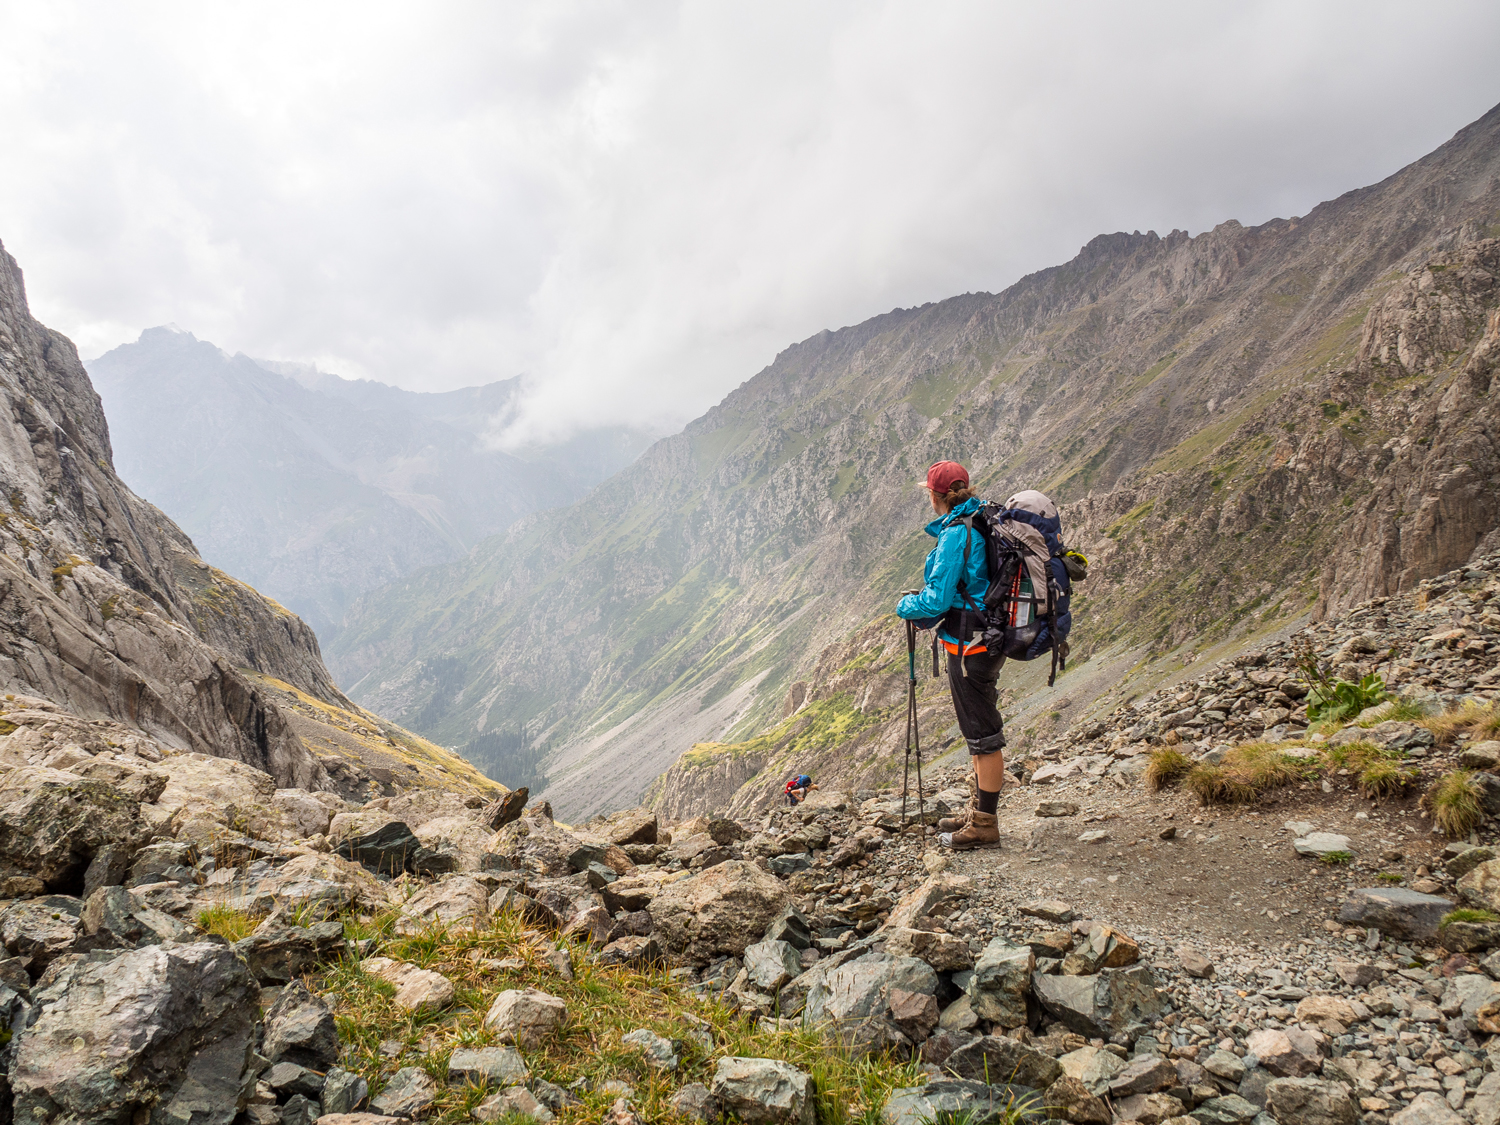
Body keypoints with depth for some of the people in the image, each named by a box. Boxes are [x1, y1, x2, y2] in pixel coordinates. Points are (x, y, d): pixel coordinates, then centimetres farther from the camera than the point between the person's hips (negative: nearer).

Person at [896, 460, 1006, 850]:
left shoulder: (955, 534, -20)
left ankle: (984, 825, 9)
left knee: (983, 735, -1)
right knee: (979, 732, 18)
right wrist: (927, 605, 16)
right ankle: (979, 811, 30)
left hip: (971, 646, -10)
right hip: (988, 638, 10)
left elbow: (938, 599, -20)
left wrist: (905, 606, -1)